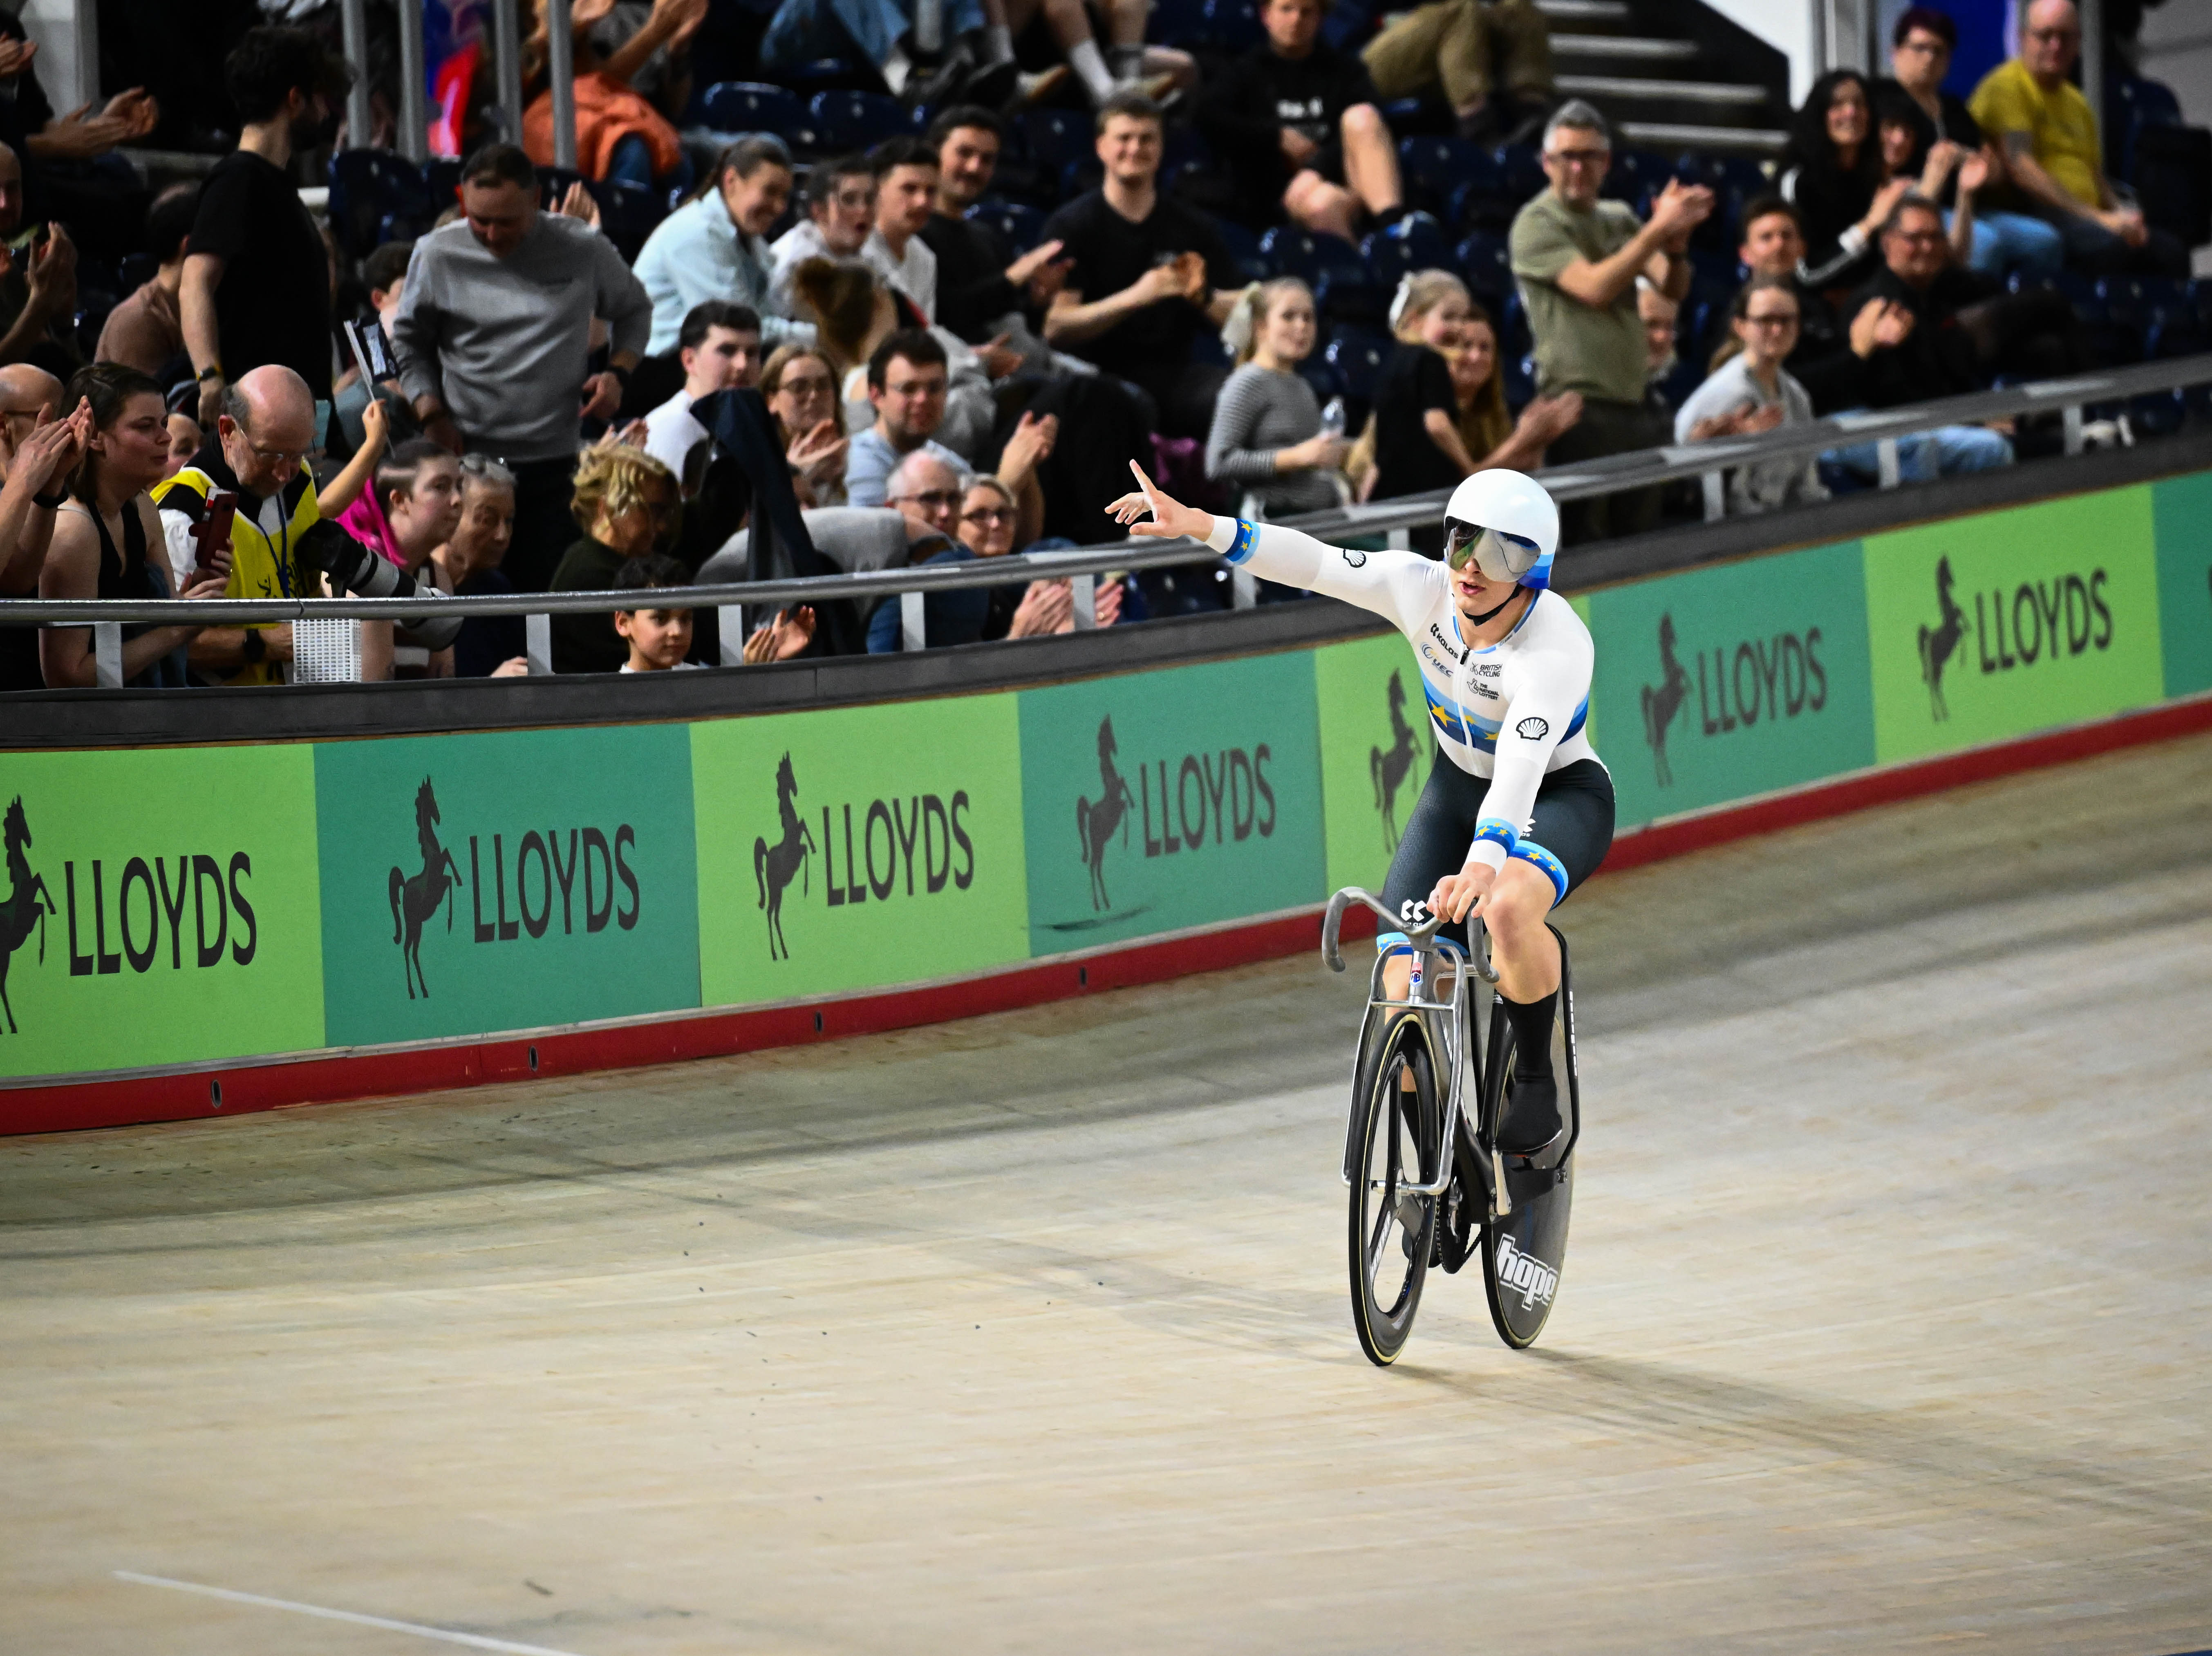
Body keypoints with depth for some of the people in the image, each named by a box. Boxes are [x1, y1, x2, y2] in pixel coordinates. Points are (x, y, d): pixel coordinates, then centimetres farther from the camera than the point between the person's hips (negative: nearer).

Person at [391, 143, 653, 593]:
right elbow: (409, 344, 10)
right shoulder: (437, 256, -1)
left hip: (555, 463, 0)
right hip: (469, 456, 0)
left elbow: (634, 310, 18)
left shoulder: (583, 249, 1)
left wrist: (618, 372, 0)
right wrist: (432, 415, -4)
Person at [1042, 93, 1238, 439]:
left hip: (1171, 369, 4)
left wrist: (1202, 296, -11)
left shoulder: (1193, 228, 14)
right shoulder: (1071, 226, 3)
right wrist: (1136, 297, -18)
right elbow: (1054, 327, -8)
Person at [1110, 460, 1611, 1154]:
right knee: (1407, 987, -12)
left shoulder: (1556, 645, -33)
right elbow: (1312, 563, -16)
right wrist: (1198, 525, -29)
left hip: (1561, 792, -5)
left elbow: (1520, 769, -46)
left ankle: (1536, 1082, -14)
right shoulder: (1422, 590, -18)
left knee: (1509, 906, -38)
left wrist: (1483, 864, -62)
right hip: (1459, 786, 5)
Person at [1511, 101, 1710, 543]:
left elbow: (1673, 288, 7)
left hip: (1635, 403, 6)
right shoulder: (1537, 225, -4)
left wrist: (1676, 242, -14)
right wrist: (1658, 230, -17)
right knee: (1585, 549, -8)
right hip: (1579, 404, -6)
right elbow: (1595, 288, -16)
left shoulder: (1620, 218, 15)